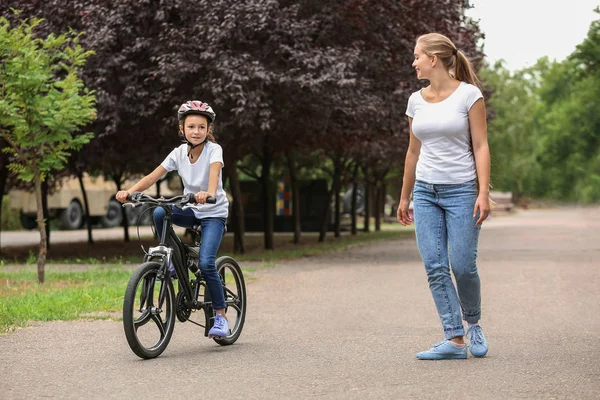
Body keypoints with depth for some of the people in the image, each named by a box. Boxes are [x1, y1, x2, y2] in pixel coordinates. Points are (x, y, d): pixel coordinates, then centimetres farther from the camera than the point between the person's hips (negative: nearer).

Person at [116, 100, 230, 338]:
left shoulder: (213, 150, -17)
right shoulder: (179, 153, -5)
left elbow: (214, 172, -37)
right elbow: (154, 176, -13)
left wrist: (209, 193, -58)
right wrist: (130, 191, -30)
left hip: (214, 212, -4)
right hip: (190, 210, 4)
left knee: (205, 263, -20)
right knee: (159, 212, -28)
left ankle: (220, 315, -5)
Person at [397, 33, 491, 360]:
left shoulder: (468, 94, -5)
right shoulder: (416, 100, 9)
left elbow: (480, 146, -7)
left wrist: (484, 193, -15)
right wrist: (405, 197, 18)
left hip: (461, 190, -5)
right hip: (426, 192, 5)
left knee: (462, 266, -6)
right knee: (435, 268, -3)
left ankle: (473, 324, 21)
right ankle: (455, 340, 1)